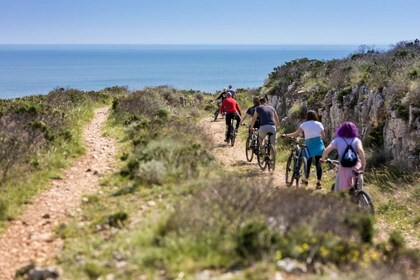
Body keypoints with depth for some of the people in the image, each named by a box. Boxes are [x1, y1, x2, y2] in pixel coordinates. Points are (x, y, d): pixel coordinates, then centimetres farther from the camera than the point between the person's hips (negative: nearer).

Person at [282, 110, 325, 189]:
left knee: (308, 162, 14)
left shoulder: (304, 124, 3)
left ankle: (306, 179, 24)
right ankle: (319, 182, -7)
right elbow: (323, 136, 10)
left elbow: (296, 134, -3)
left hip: (309, 145, -1)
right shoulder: (319, 124, 8)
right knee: (318, 163, 0)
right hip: (319, 145, 1)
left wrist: (286, 135, 7)